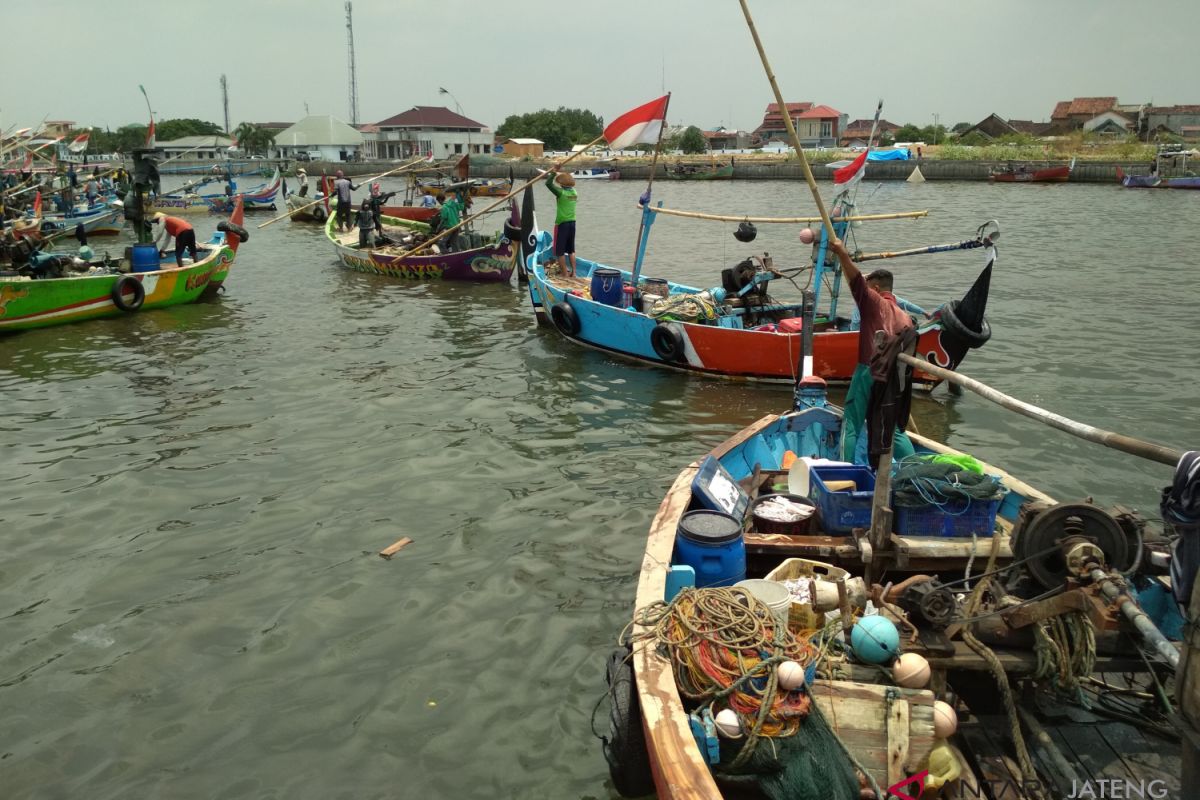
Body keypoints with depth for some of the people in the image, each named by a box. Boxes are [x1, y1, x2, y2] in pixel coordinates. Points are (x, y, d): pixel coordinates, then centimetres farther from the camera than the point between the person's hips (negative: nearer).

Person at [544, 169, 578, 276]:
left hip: (561, 224, -6)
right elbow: (569, 185, 23)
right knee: (571, 250, 15)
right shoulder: (574, 192, 4)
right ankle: (573, 272, 13)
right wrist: (555, 174, 23)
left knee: (560, 251, 2)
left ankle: (565, 274, 3)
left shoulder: (561, 193, -14)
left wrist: (553, 173, -4)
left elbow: (548, 183, -16)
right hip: (572, 223, 6)